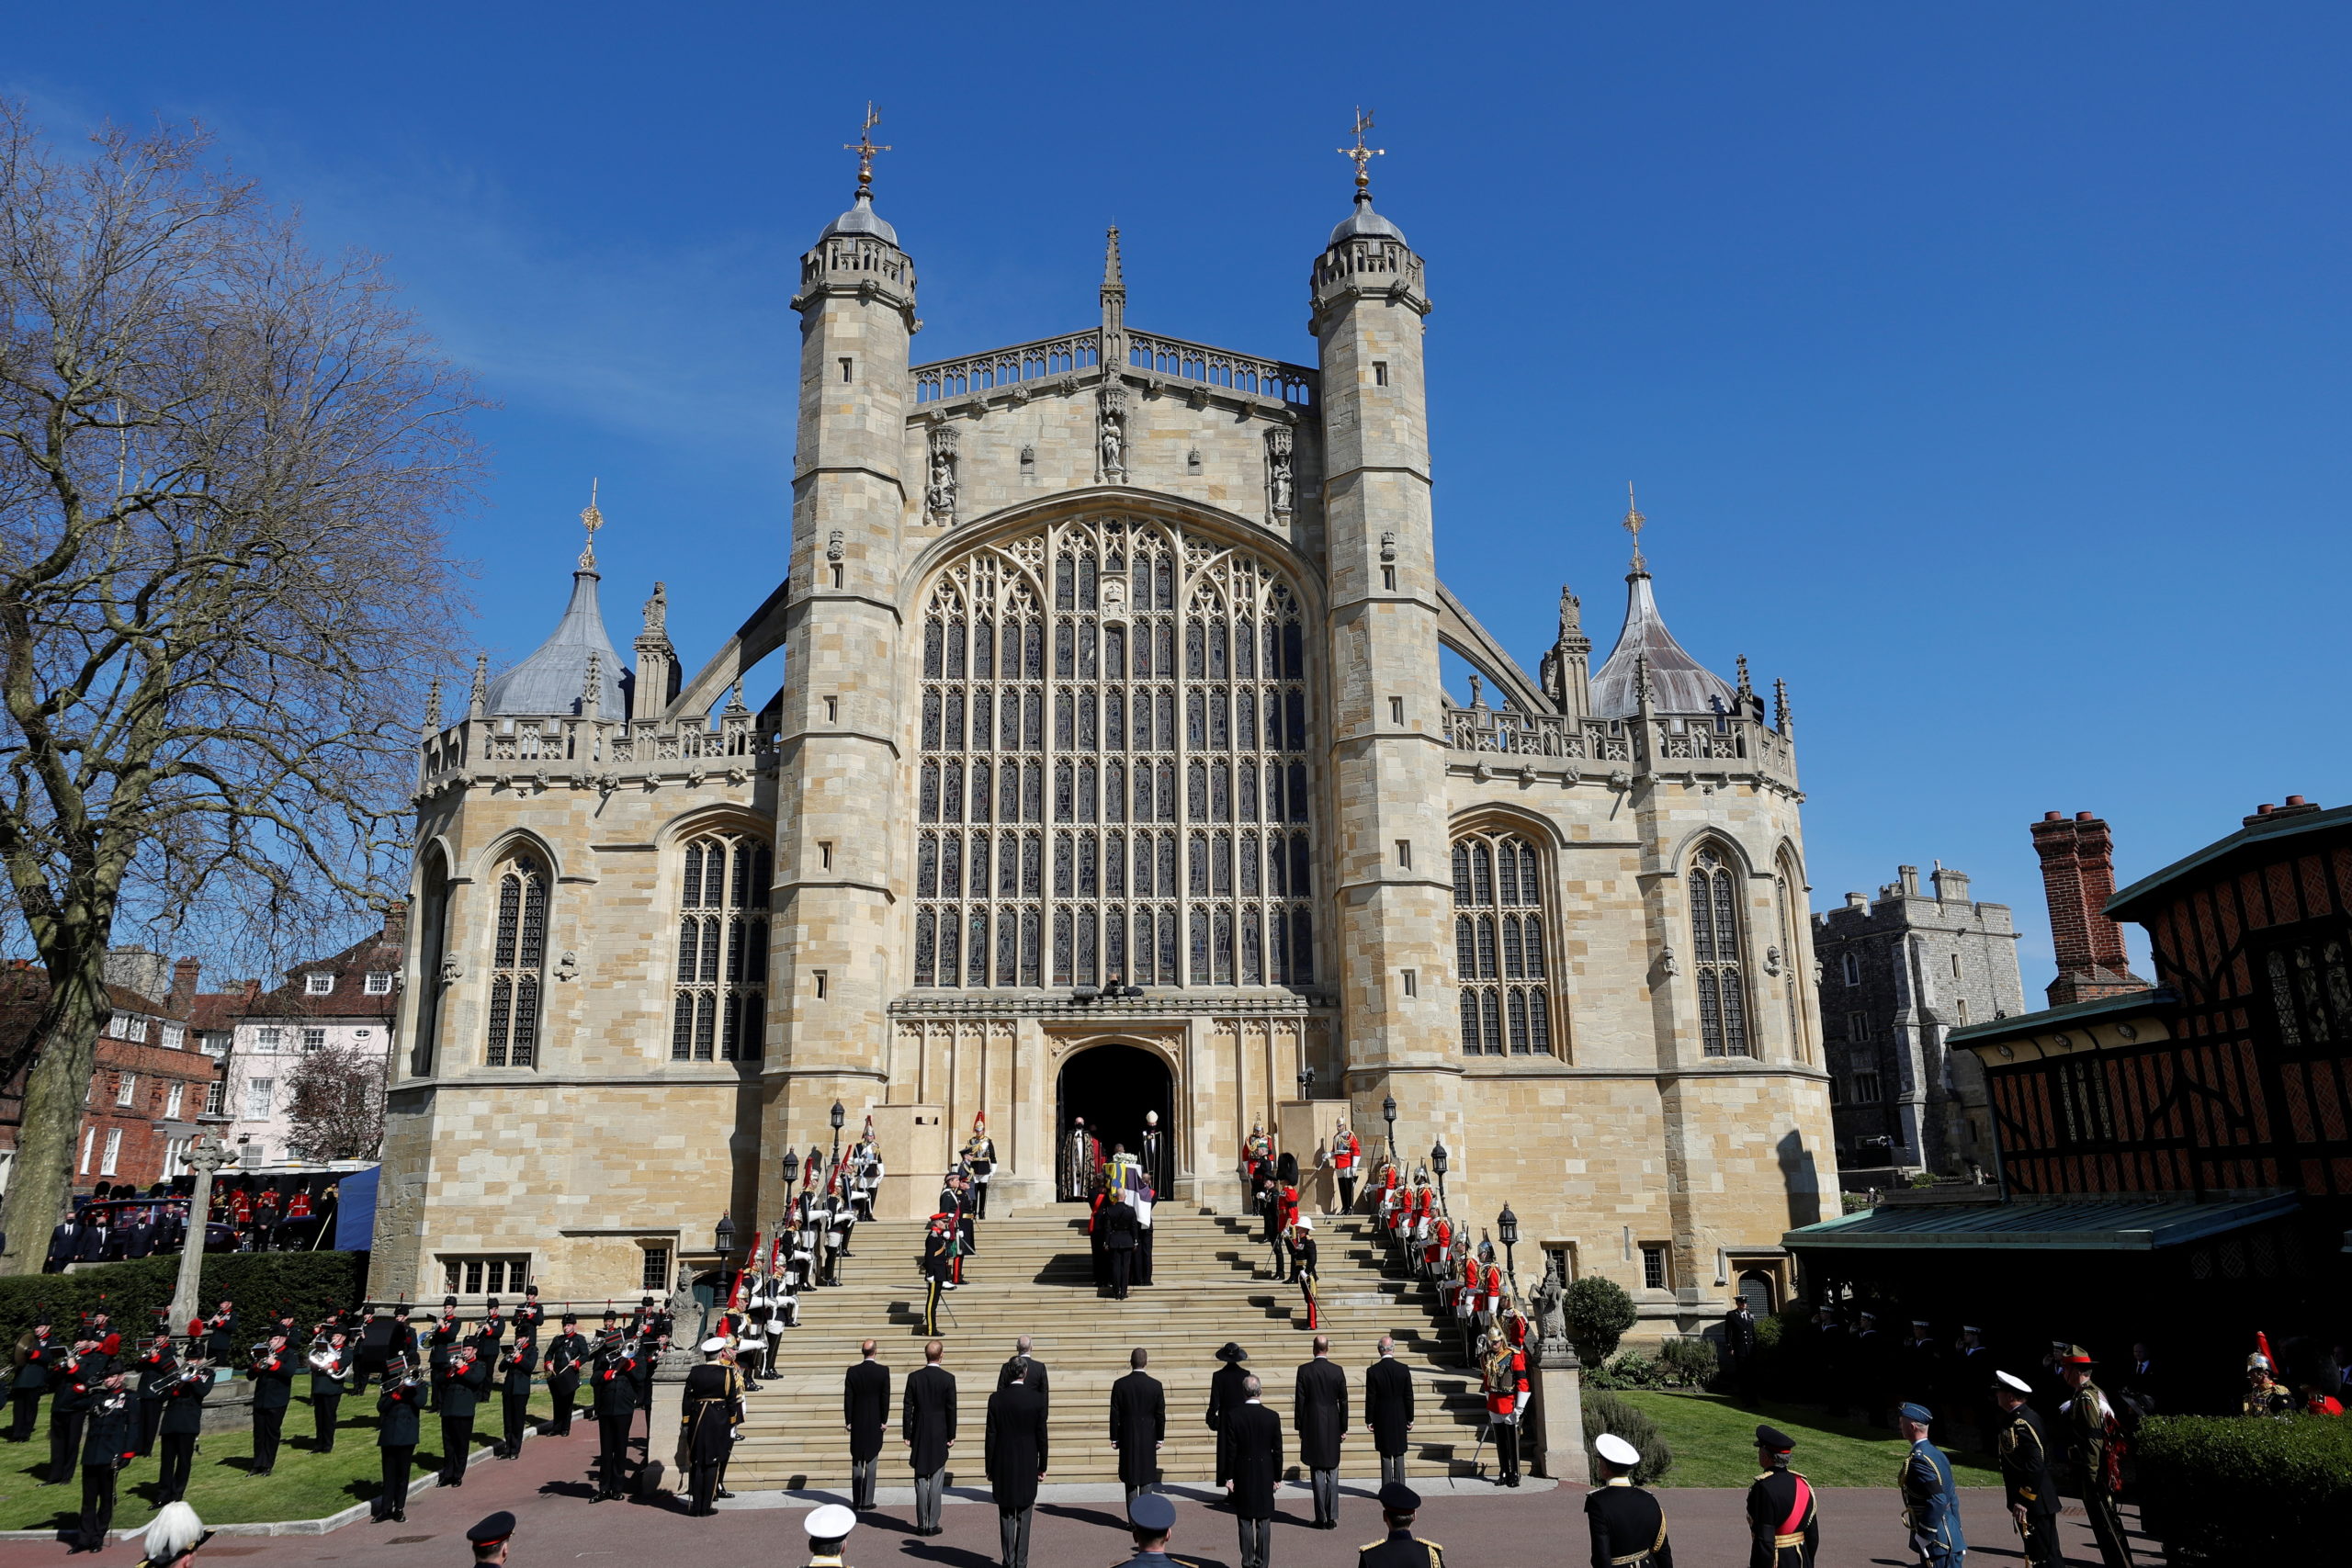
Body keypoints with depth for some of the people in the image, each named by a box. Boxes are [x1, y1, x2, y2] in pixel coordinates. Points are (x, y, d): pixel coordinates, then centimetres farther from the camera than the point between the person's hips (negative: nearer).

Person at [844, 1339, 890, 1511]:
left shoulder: (852, 1372, -5)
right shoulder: (883, 1371, -9)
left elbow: (848, 1398, -4)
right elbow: (885, 1398, -8)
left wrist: (848, 1421, 3)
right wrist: (884, 1421, -1)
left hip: (857, 1423, 1)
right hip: (875, 1423, -1)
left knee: (856, 1463, 10)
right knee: (871, 1463, 4)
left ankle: (856, 1501, 12)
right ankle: (866, 1502, 4)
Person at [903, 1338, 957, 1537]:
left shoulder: (914, 1377, -4)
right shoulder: (948, 1378, -8)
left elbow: (907, 1407, -2)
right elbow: (951, 1409, -6)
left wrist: (907, 1435, 4)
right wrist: (951, 1436, 2)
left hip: (919, 1436, 1)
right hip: (940, 1436, -1)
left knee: (921, 1480, 9)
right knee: (936, 1481, 5)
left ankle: (921, 1524, 11)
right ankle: (933, 1524, 6)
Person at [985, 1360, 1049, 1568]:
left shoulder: (996, 1399, -8)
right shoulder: (1037, 1399, -8)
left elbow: (990, 1436, -5)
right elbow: (1041, 1436, -3)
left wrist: (988, 1467, 4)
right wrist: (1042, 1466, 7)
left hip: (1003, 1467, 0)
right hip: (1028, 1467, 0)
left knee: (1006, 1517, 10)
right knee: (1024, 1518, 9)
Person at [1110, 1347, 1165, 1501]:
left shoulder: (1120, 1384, -7)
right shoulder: (1156, 1385, -7)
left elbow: (1115, 1414, -4)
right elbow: (1161, 1415, -2)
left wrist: (1114, 1438, 4)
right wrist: (1160, 1438, 7)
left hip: (1127, 1438, 0)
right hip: (1148, 1438, 0)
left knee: (1130, 1480, 8)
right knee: (1147, 1478, 6)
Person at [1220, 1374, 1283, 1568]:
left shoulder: (1232, 1416, -10)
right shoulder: (1272, 1417, -7)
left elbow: (1230, 1449, -7)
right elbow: (1277, 1451, -1)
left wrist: (1228, 1477, 0)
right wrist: (1277, 1477, 9)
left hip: (1242, 1475, 0)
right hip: (1265, 1476, 1)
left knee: (1245, 1521, 8)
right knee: (1264, 1522, 8)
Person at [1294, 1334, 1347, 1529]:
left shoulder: (1304, 1370, -7)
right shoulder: (1337, 1371, -3)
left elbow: (1299, 1400, -5)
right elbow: (1343, 1402, 1)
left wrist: (1299, 1427, 3)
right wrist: (1343, 1428, 9)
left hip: (1312, 1427, -2)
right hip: (1333, 1427, 2)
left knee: (1317, 1473, 4)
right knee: (1332, 1474, 10)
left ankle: (1321, 1518, 4)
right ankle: (1332, 1518, 10)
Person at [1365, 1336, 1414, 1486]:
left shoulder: (1372, 1371, -10)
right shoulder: (1404, 1369, -6)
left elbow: (1370, 1398, -6)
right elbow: (1409, 1397, -1)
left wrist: (1369, 1420, 2)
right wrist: (1410, 1419, 8)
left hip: (1381, 1420, -1)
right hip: (1400, 1419, 1)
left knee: (1385, 1456, 5)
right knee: (1399, 1456, 9)